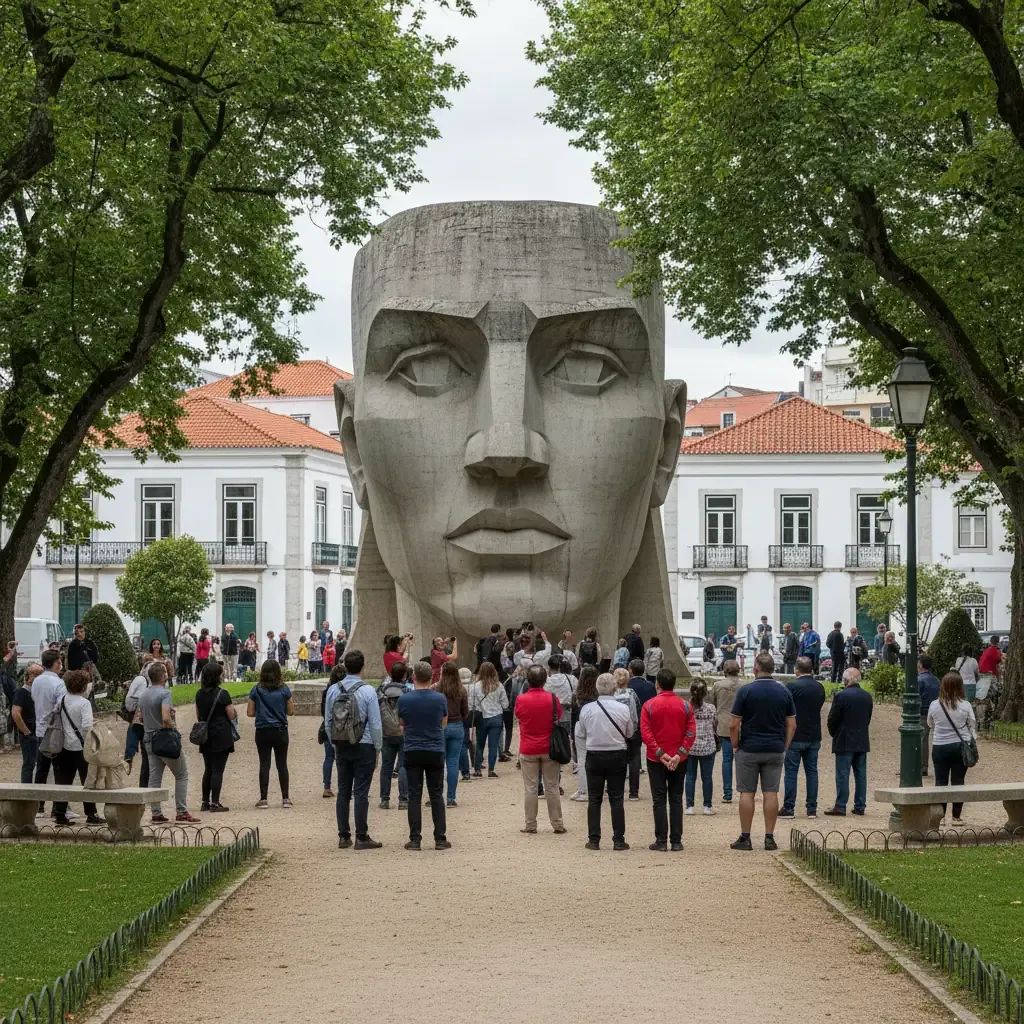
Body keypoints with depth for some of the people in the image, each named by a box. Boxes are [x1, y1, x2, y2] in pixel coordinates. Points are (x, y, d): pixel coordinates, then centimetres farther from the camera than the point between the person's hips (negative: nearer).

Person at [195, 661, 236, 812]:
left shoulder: (199, 694, 7)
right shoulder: (222, 694, -12)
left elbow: (198, 716, 14)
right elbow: (232, 715, -9)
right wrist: (234, 711, 12)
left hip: (205, 736, 6)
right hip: (221, 736, -6)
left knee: (208, 769, 15)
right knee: (218, 770, -4)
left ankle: (205, 802, 17)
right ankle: (215, 803, -6)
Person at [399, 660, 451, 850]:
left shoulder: (404, 699, -7)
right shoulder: (439, 699, -6)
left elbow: (402, 725, 8)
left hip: (412, 752, 0)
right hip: (435, 752, 0)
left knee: (414, 796, 4)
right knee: (436, 795, 6)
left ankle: (415, 839, 1)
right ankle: (440, 839, 5)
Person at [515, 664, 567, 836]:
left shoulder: (521, 700, -10)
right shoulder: (552, 699, -8)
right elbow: (558, 720, 5)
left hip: (528, 750, -1)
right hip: (549, 749, 1)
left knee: (530, 788, 4)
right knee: (552, 787, 7)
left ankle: (531, 825, 6)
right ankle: (557, 825, 10)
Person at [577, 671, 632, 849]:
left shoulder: (586, 709, -8)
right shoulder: (623, 709, -10)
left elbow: (582, 734, 2)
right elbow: (630, 733, 2)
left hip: (594, 755, 0)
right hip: (617, 756, 0)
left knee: (594, 799, 8)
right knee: (616, 799, 6)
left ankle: (594, 840, 7)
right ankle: (618, 840, 4)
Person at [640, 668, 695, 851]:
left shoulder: (649, 705, -6)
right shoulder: (685, 706, 0)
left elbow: (645, 733, -12)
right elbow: (691, 732, -6)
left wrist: (660, 754, -11)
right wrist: (679, 754, -9)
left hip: (656, 760, -2)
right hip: (679, 760, 2)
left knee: (659, 801, 2)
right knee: (676, 800, 8)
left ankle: (661, 841, 0)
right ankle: (676, 841, 5)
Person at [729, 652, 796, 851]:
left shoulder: (746, 691, -8)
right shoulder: (784, 692, 3)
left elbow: (734, 724, -9)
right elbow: (792, 725, 4)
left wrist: (735, 746, 4)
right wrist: (784, 748, 11)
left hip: (749, 750, -3)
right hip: (775, 750, 3)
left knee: (747, 793, 3)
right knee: (771, 793, 5)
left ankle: (745, 837, 4)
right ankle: (769, 838, 4)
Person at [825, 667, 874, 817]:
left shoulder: (841, 696, -14)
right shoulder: (867, 696, 6)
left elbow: (832, 719, -10)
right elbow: (868, 718, 10)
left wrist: (834, 734, 7)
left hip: (844, 742, -6)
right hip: (862, 742, 6)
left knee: (842, 775, -3)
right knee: (861, 775, 9)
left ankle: (840, 806, -4)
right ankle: (860, 806, 11)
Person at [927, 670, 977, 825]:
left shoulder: (934, 705, -6)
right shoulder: (965, 706, -8)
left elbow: (930, 724, 9)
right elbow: (973, 727, 0)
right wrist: (972, 744, 13)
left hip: (940, 747, 0)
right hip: (960, 747, 0)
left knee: (941, 782, 7)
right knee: (958, 781, 6)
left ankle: (940, 814, 8)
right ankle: (956, 816, 8)